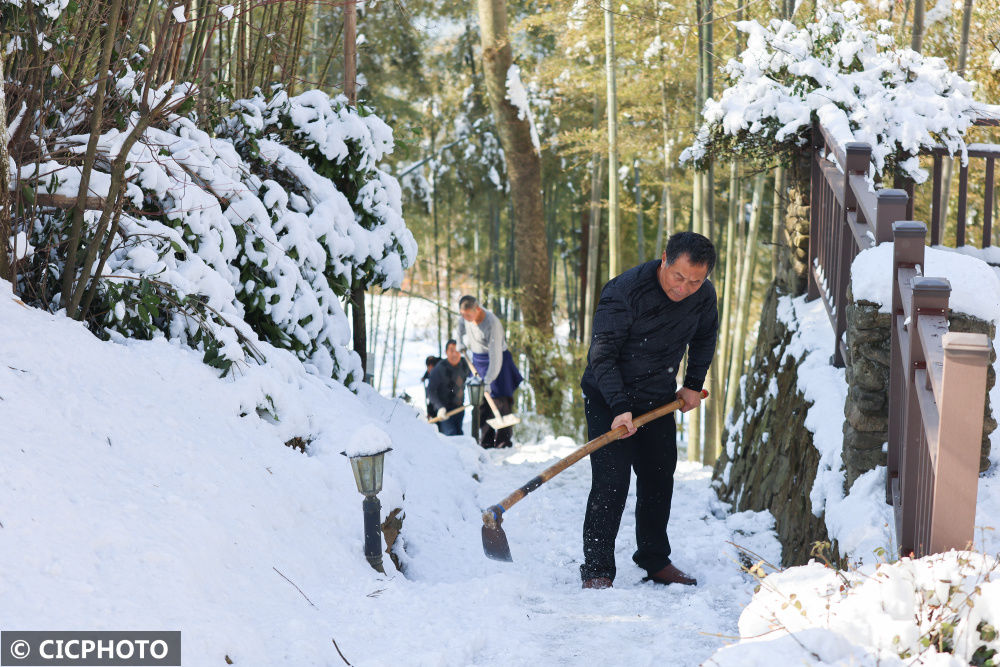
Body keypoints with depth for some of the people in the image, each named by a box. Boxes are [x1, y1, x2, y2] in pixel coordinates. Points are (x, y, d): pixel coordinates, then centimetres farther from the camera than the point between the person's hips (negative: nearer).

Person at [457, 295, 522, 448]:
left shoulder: (492, 324, -31)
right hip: (478, 360, 7)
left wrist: (488, 380, -35)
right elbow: (462, 322, 18)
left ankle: (503, 439, -6)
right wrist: (462, 343, 23)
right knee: (481, 401, 5)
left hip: (496, 361, -7)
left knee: (501, 400, -10)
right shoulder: (470, 310, -10)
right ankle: (487, 440, 10)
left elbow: (495, 355, -32)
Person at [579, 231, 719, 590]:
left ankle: (655, 560, 23)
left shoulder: (703, 295, -9)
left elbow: (705, 337, 13)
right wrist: (620, 407, -32)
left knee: (660, 477, 9)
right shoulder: (624, 291, -26)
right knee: (611, 480, -13)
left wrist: (694, 384, 10)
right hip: (609, 399, -5)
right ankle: (597, 569, -7)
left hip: (659, 399, 5)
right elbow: (602, 354, -24)